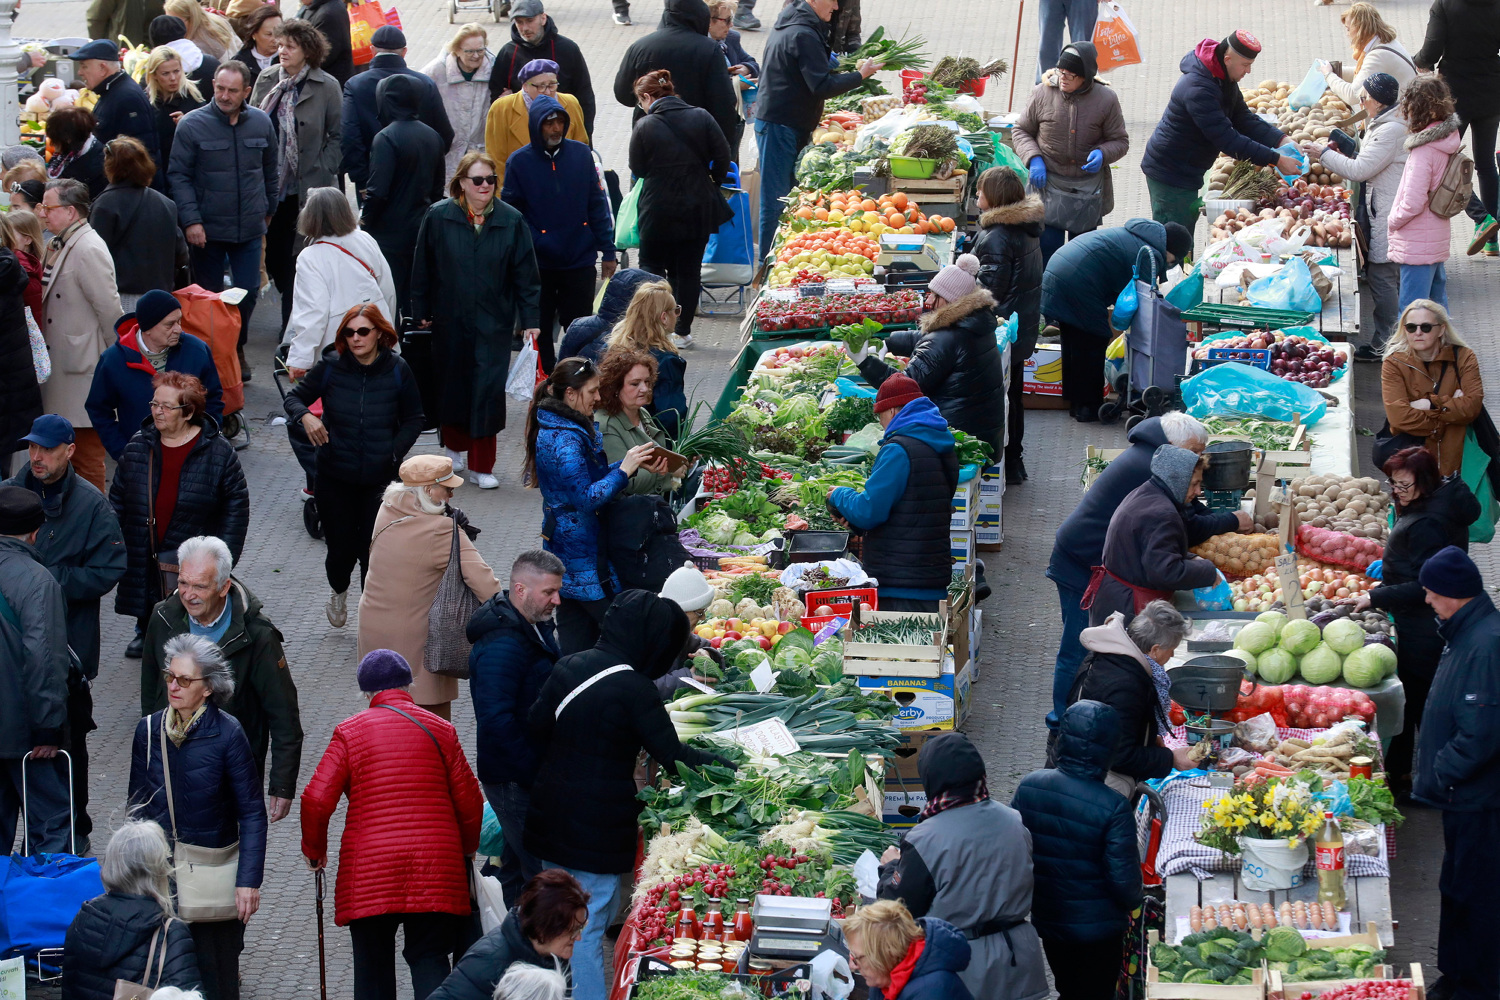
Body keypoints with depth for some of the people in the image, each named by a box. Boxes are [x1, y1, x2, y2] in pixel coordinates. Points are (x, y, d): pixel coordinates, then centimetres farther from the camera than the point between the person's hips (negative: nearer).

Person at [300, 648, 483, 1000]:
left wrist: (314, 849, 11)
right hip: (435, 868, 1)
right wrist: (466, 850, 26)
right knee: (429, 958, 6)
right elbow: (469, 800, 8)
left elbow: (316, 800, -6)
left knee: (372, 966, 11)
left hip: (368, 870, -1)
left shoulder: (350, 731, 0)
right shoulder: (440, 729, 6)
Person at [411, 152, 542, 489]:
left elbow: (526, 275, 0)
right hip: (450, 320, 1)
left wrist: (530, 320, -2)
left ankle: (482, 465, 2)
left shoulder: (511, 221, -3)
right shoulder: (438, 218, -4)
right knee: (452, 385, 13)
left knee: (488, 391, -7)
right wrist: (421, 313, 4)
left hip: (493, 322, -1)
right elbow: (422, 269, 3)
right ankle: (454, 447, 37)